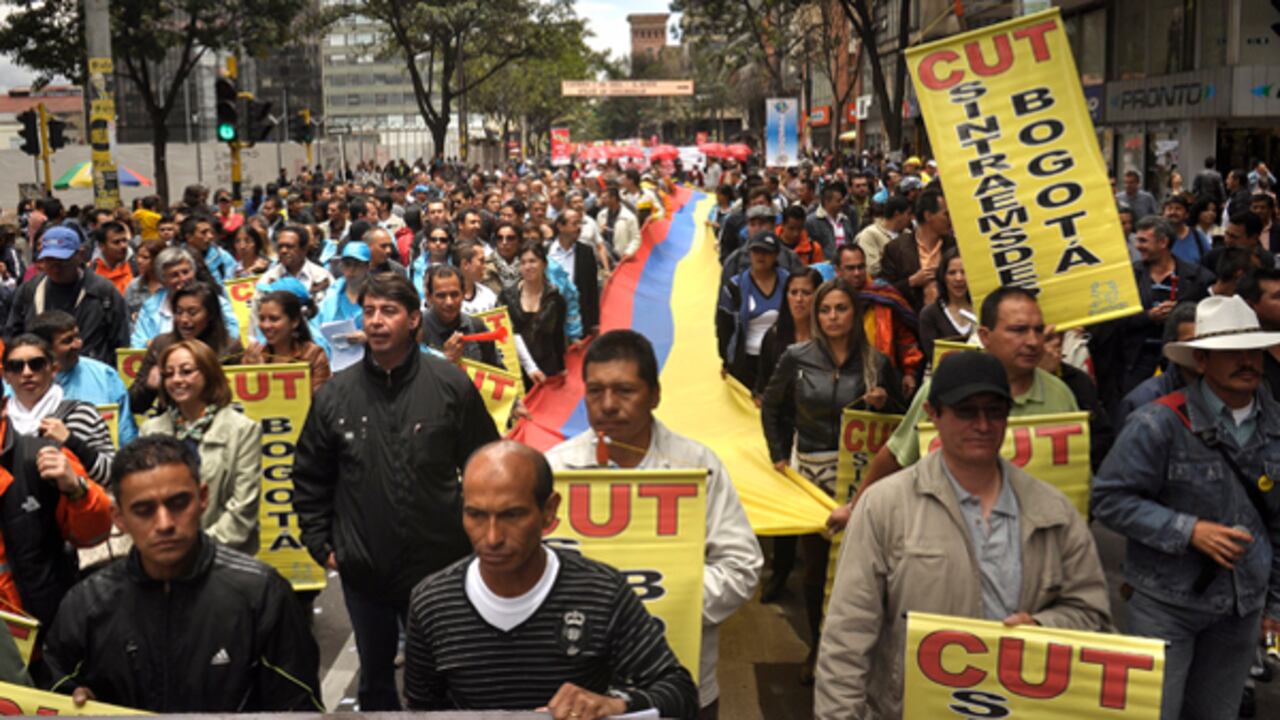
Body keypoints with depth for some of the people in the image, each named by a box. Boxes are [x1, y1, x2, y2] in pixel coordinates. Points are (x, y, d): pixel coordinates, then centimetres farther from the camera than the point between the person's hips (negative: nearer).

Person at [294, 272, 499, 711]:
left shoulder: (452, 386, -6)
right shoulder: (334, 395, 0)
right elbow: (309, 479, 8)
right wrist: (320, 544, 4)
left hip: (439, 564, -2)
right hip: (363, 571, 2)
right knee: (375, 677, 18)